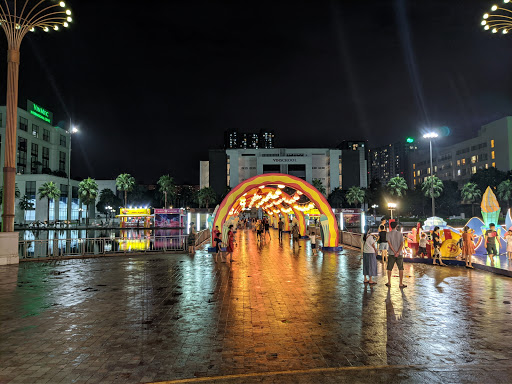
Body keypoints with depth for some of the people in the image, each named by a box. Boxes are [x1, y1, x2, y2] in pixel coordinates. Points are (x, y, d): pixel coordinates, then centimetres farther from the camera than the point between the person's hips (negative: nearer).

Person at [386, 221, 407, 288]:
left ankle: (389, 282, 13)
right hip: (399, 254, 1)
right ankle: (401, 283, 4)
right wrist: (398, 253, -15)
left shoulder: (388, 234, -2)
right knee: (401, 269, 6)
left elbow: (389, 244, -12)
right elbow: (402, 244, -8)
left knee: (389, 268, 9)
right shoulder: (400, 234, 2)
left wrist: (395, 252, -13)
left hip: (391, 254, -1)